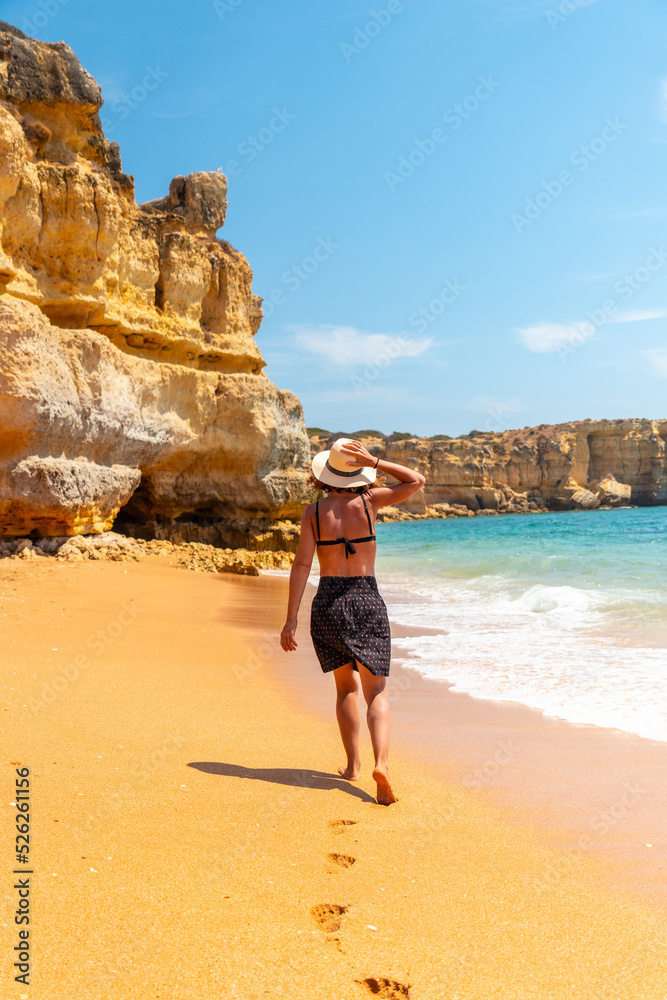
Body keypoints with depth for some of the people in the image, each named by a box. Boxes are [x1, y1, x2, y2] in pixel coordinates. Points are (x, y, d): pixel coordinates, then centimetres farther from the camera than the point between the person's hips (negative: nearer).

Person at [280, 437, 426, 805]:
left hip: (327, 604, 1)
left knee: (346, 685, 21)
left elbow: (301, 564, -7)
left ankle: (353, 764, 22)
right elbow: (416, 481, 11)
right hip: (367, 602, -1)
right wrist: (373, 462, 2)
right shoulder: (368, 500, -2)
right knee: (376, 692, 3)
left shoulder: (313, 511, -1)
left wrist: (291, 621, -6)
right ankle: (381, 763, -19)